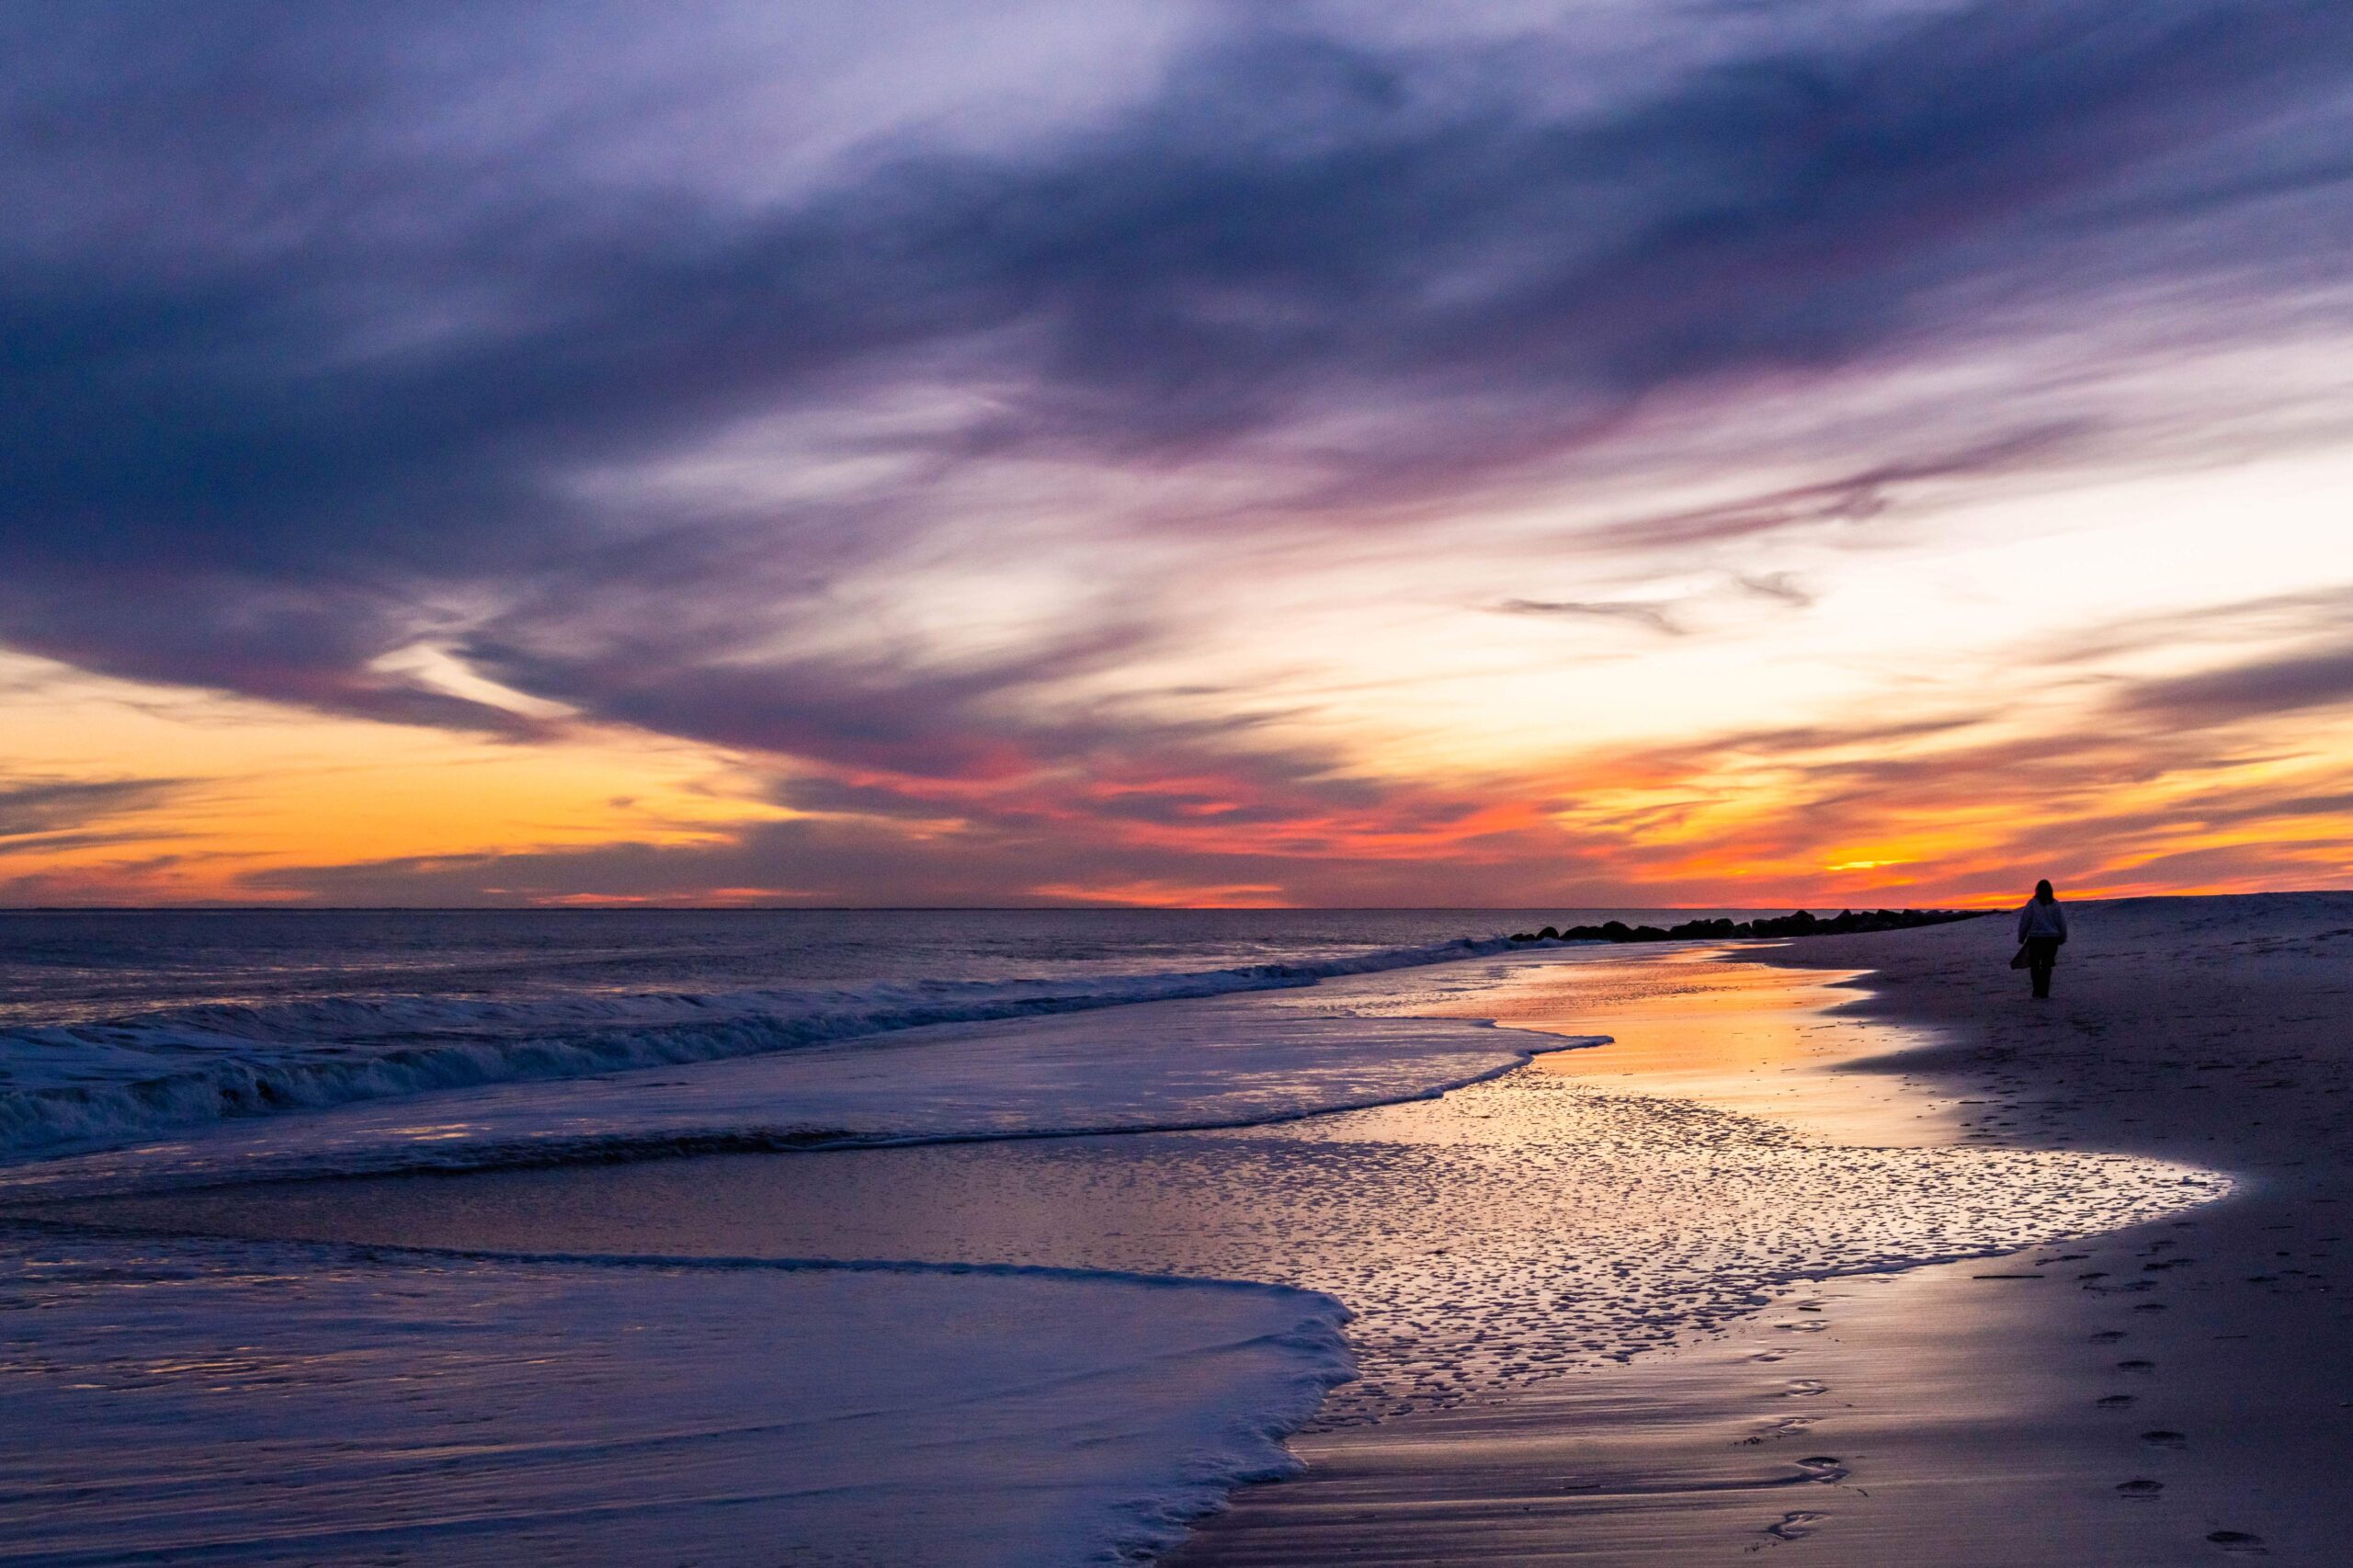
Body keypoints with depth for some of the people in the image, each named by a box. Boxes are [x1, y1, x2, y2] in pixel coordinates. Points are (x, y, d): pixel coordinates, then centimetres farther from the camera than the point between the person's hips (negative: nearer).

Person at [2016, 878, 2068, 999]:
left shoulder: (2032, 903, -7)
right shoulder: (2055, 904, 2)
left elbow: (2024, 921, -4)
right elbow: (2062, 922, 7)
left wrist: (2021, 938, 6)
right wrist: (2062, 938, 20)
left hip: (2035, 938, -2)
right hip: (2052, 939, 2)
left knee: (2035, 965, 10)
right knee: (2046, 965, 8)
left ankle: (2037, 989, -1)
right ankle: (2044, 991, 3)